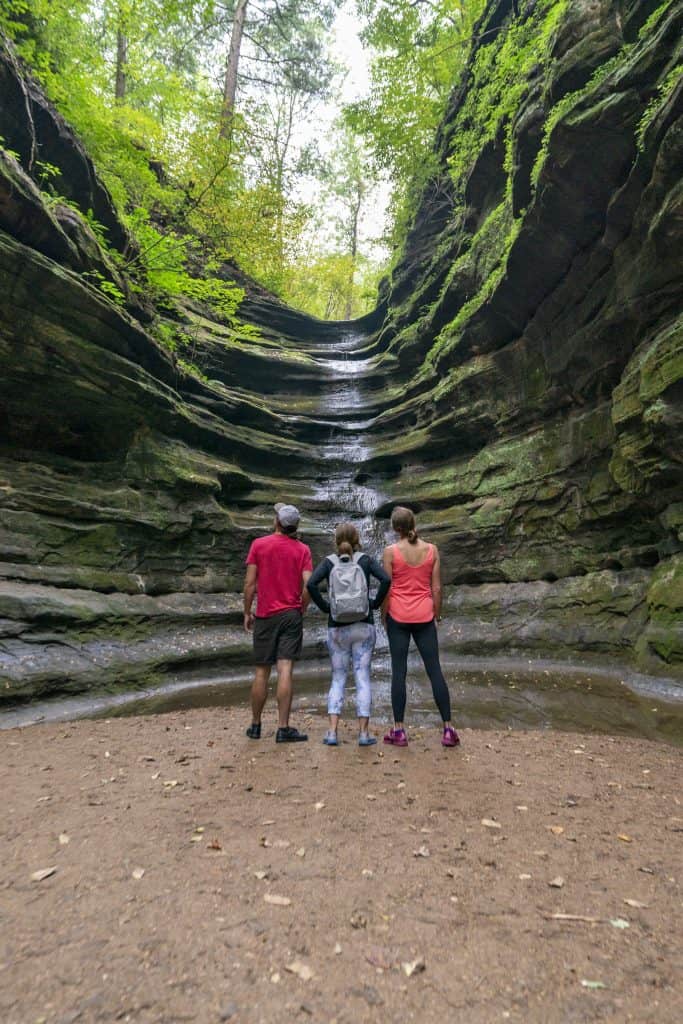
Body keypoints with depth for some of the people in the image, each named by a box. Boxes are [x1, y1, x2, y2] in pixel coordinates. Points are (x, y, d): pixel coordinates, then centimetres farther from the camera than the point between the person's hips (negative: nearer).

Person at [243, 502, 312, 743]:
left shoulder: (259, 544, 0)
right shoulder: (302, 549, 1)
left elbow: (250, 583, -3)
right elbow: (308, 585, -8)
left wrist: (247, 612, 7)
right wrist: (301, 609, 7)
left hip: (265, 616, 1)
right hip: (291, 615, 0)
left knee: (261, 672, 10)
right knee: (285, 670, -2)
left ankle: (255, 725, 24)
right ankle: (283, 729, 0)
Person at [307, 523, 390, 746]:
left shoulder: (329, 562, 0)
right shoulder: (365, 560, -1)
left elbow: (311, 584, -15)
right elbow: (385, 579, -15)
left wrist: (324, 606, -3)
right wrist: (376, 603, -2)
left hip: (337, 629, 1)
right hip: (363, 627, -1)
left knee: (338, 679, 11)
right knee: (362, 678, 5)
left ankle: (332, 732, 6)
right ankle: (363, 733, 9)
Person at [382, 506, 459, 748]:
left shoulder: (391, 551, -8)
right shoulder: (431, 550, 0)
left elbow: (387, 588, -6)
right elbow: (436, 588, 2)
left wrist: (384, 616, 6)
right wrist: (437, 615, 13)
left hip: (398, 616, -2)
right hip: (424, 617, 2)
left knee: (399, 671, 6)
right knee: (434, 670, 8)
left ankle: (398, 731, 12)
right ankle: (448, 729, 14)